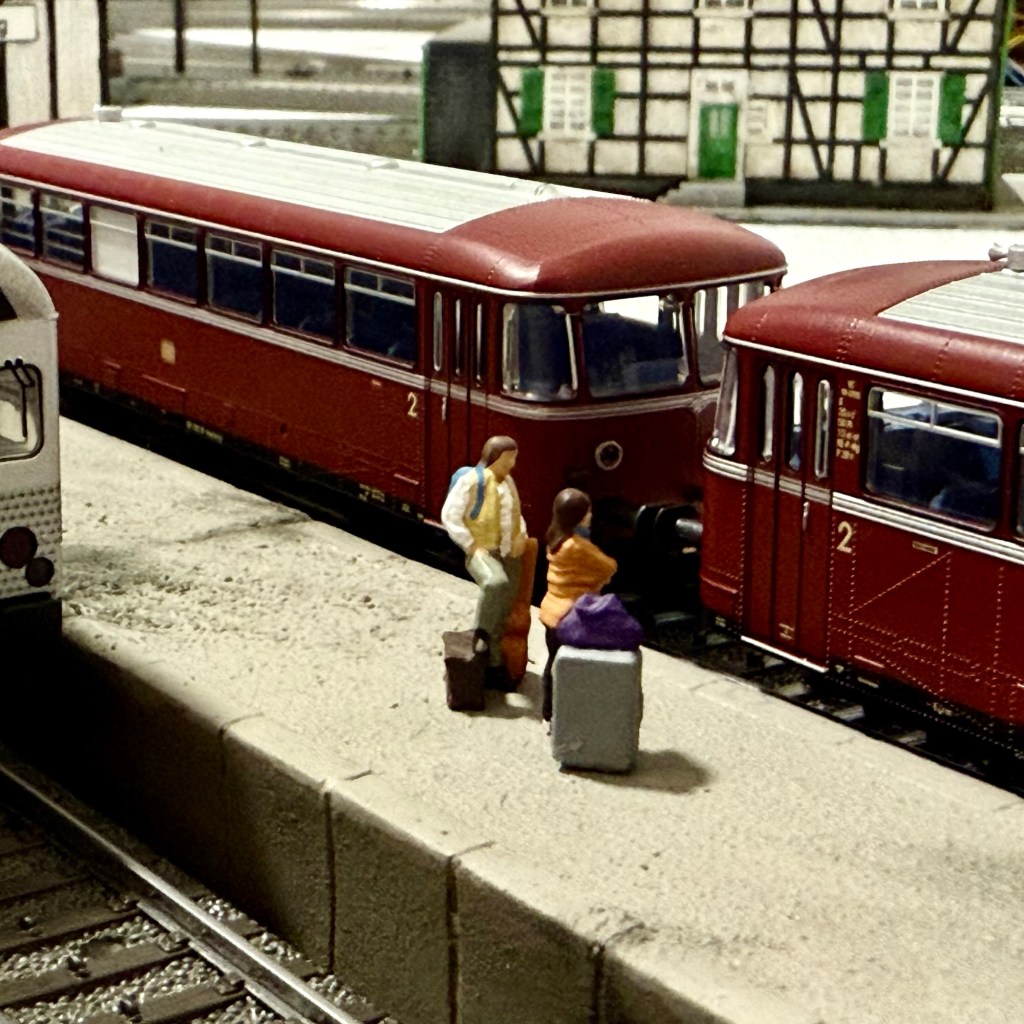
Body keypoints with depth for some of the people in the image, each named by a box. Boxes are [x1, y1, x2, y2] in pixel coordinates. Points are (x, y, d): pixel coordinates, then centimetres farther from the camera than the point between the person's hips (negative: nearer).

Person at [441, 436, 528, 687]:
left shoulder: (507, 481, 12)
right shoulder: (471, 480, -10)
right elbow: (450, 516, -11)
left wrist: (521, 534, 7)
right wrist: (472, 546, -15)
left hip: (510, 554, 7)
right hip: (483, 552, -7)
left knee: (504, 611, 5)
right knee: (496, 582, -38)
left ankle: (494, 665, 16)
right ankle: (481, 633, -16)